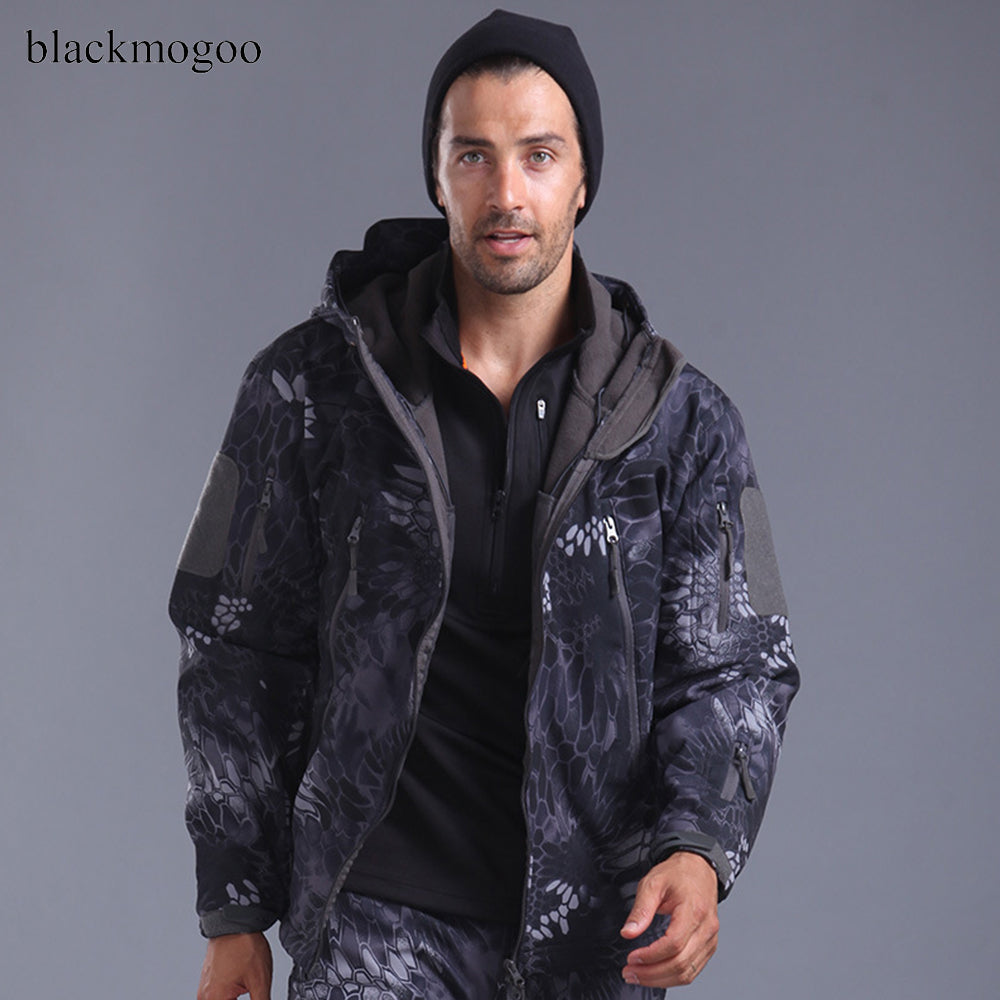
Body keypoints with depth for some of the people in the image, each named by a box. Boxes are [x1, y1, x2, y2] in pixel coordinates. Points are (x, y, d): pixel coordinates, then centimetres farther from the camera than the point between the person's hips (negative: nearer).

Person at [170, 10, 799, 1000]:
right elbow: (235, 645, 4)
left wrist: (698, 846, -17)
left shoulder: (680, 419, 0)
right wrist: (236, 909, 3)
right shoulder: (313, 386, -2)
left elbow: (734, 666, 2)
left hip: (594, 919, 2)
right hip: (381, 914, -1)